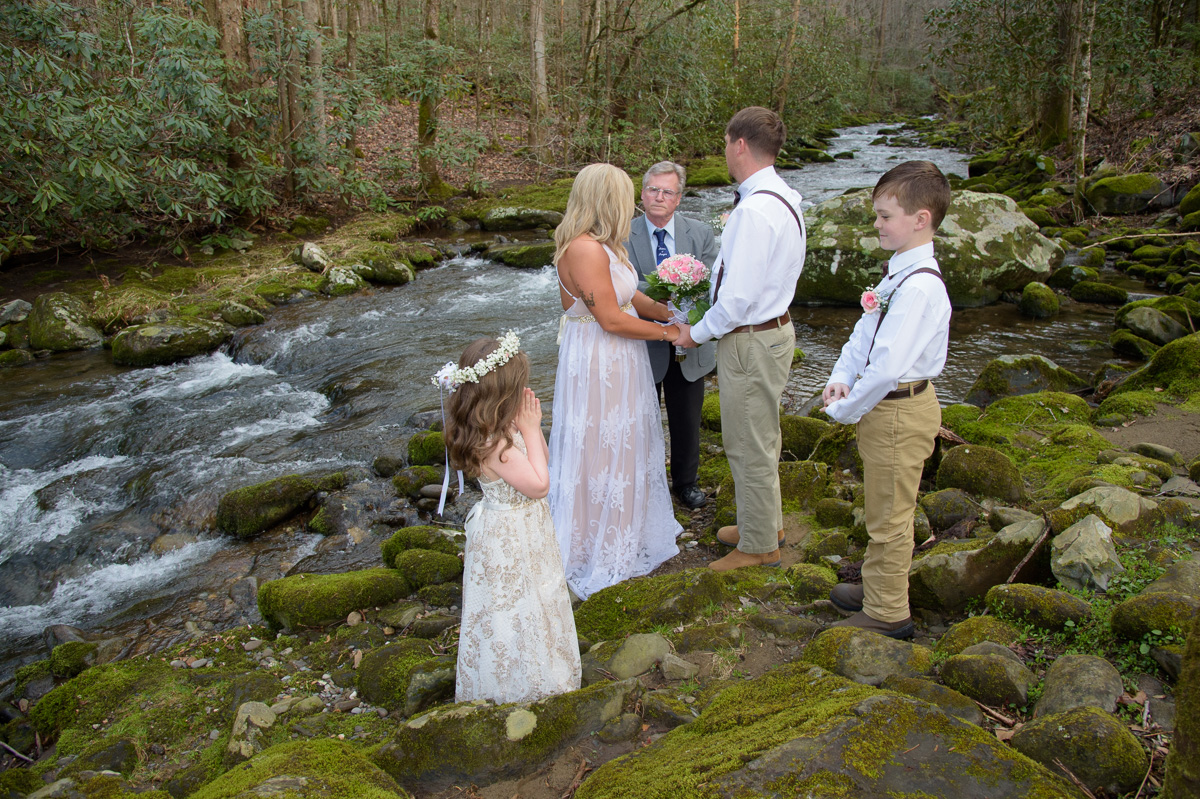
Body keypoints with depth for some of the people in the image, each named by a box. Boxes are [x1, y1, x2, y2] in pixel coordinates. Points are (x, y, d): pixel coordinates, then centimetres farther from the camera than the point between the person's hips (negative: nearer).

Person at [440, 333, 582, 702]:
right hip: (509, 541, -10)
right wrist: (530, 430, -25)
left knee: (532, 602, 26)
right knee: (515, 609, 10)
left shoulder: (501, 429, -4)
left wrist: (532, 427, -8)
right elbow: (539, 484, -29)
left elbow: (540, 461, 8)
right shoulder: (493, 444, -34)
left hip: (522, 531, 10)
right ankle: (522, 686, 31)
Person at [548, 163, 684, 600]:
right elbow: (611, 320, -25)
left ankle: (625, 528, 42)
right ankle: (602, 550, 24)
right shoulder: (585, 249, -25)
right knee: (601, 451, 5)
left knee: (620, 446, 22)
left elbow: (630, 296, 10)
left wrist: (672, 312, 1)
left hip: (616, 362, 10)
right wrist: (665, 332, -13)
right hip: (597, 364, -10)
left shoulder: (602, 245, 6)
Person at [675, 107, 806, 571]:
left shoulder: (755, 210, -26)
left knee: (749, 447, 6)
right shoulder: (784, 197, 6)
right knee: (760, 440, 24)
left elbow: (738, 297, -26)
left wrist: (697, 333, -12)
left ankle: (759, 547, 23)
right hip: (773, 327, 10)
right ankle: (767, 523, 43)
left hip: (750, 340, -10)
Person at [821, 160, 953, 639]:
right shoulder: (899, 272, 5)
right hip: (882, 403, 10)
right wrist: (841, 378, -4)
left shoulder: (919, 286, -26)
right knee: (882, 513, 25)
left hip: (898, 411, -10)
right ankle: (877, 587, 45)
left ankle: (887, 613, 22)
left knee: (889, 518, 6)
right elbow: (865, 331, 10)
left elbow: (888, 365, -29)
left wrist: (846, 409, -18)